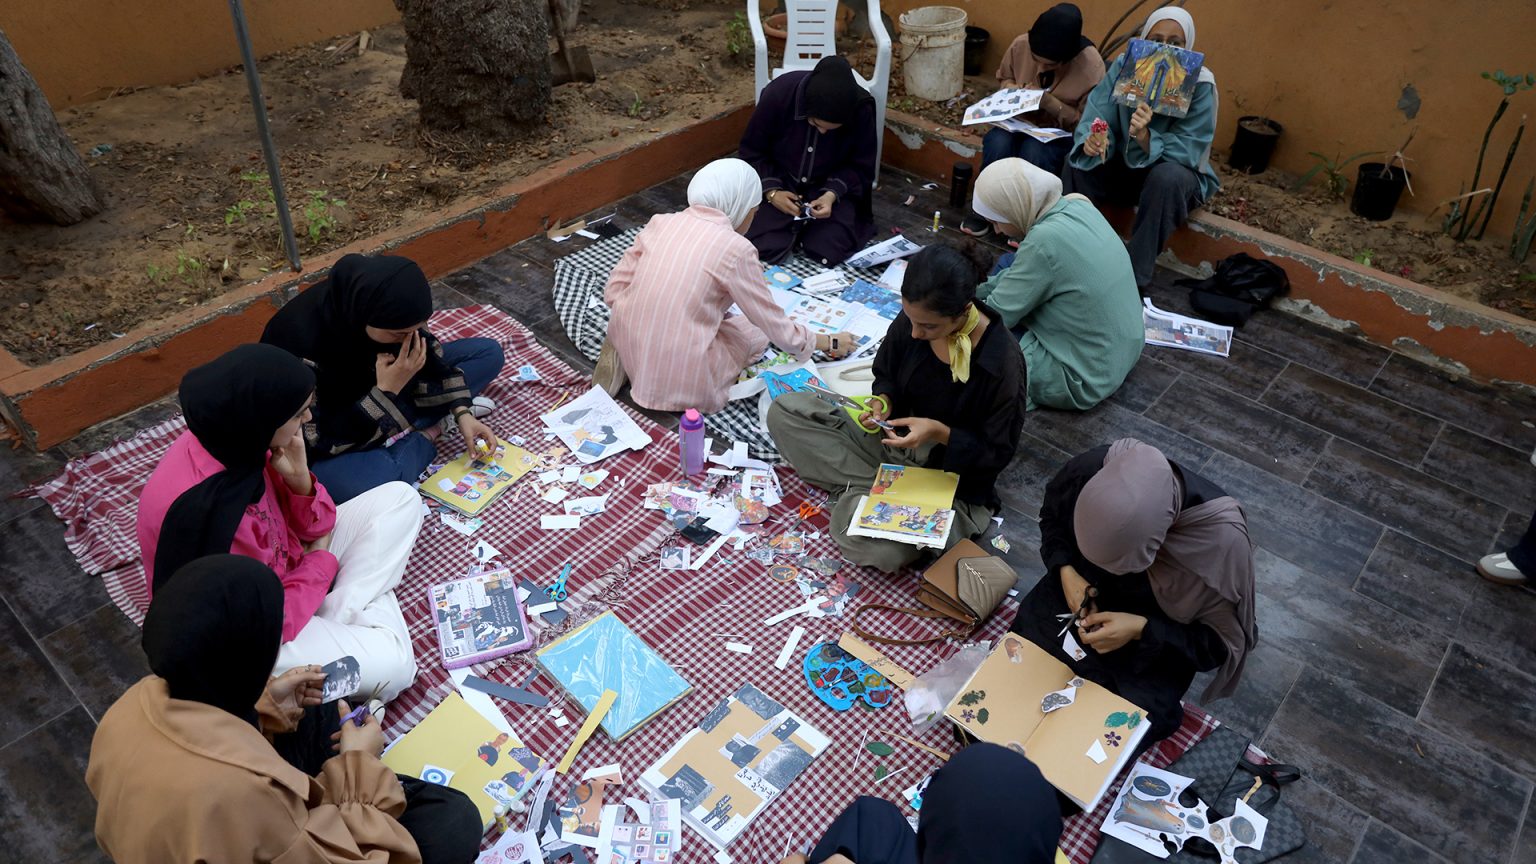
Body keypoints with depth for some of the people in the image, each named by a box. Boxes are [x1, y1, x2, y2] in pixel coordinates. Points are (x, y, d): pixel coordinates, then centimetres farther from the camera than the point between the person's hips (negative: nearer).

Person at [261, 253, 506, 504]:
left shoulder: (381, 302, -22)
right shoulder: (300, 343, -37)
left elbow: (427, 353, -4)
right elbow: (318, 442, -30)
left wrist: (461, 413, -14)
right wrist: (386, 391, -37)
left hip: (381, 385, 6)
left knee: (489, 352, -1)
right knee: (375, 481, -39)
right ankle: (423, 436, -11)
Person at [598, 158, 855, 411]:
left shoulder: (661, 222, 4)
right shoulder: (735, 249, -10)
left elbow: (614, 290, 5)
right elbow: (776, 327, -2)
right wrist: (830, 343, 14)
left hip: (626, 349, 5)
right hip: (680, 380, -5)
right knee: (757, 331, 20)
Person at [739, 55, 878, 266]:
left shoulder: (861, 109, -22)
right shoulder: (778, 94, -24)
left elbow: (860, 165, -8)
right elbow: (752, 152, -10)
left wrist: (832, 194, -25)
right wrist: (771, 190, -24)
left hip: (833, 187, 1)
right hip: (782, 183, 0)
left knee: (828, 251, -20)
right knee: (765, 248, -20)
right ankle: (797, 227, 14)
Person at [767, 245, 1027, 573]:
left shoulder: (1003, 362, -26)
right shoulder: (911, 320, -11)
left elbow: (997, 453, -15)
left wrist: (940, 433, -29)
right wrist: (883, 401, -14)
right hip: (894, 441, 6)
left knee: (879, 548, -35)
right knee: (785, 411, -6)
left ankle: (862, 492, -1)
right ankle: (879, 489, -9)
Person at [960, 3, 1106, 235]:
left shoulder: (1092, 67, -22)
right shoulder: (1021, 45, -12)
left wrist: (1049, 103, -29)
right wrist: (1011, 90, -15)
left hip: (1060, 133, -3)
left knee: (1033, 152, -36)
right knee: (997, 143, -31)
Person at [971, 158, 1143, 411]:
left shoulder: (1044, 242, -29)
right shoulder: (1077, 206, -4)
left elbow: (997, 314, -18)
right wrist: (975, 293, 10)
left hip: (1085, 380, -9)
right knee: (1008, 265, 16)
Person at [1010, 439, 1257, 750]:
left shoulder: (1221, 538, -34)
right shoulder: (1090, 469, -28)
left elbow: (1225, 642, -18)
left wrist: (1142, 630, -31)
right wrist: (1065, 570, -19)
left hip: (1155, 642, -2)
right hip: (1078, 593, 3)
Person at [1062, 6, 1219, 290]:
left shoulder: (1200, 84, -22)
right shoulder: (1124, 65, -13)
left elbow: (1187, 152, -26)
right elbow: (1096, 115, -18)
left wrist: (1144, 137, -45)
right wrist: (1091, 140, -43)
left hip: (1177, 172, -3)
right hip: (1124, 165, 3)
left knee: (1166, 178, -37)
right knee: (1078, 163, -22)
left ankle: (1137, 277, -28)